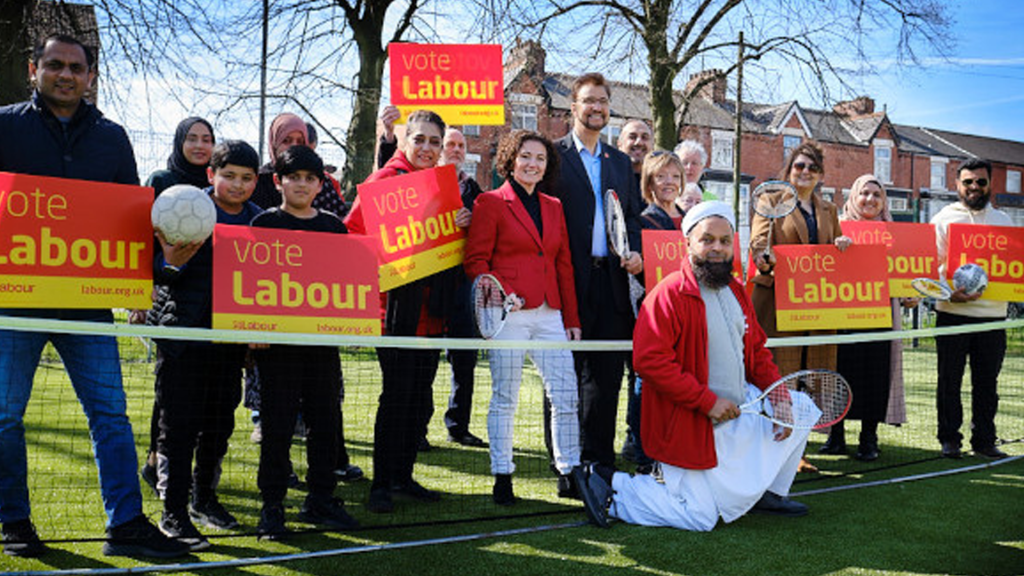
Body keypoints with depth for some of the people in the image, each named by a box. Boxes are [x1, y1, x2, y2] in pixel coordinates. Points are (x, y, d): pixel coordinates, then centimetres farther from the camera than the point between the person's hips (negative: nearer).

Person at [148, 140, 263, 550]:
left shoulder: (258, 220, 7)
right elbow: (154, 270, -7)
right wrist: (170, 263, -28)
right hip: (182, 332, -4)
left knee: (219, 423, 13)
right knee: (178, 425, -1)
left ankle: (204, 499, 30)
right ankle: (173, 513, 8)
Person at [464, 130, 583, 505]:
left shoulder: (554, 207, 17)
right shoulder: (491, 202, 1)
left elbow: (564, 265, 17)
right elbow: (475, 261, -3)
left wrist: (571, 318, 13)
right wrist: (502, 292, -18)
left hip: (549, 313, 5)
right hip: (511, 314, -5)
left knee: (567, 396, 3)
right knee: (504, 397, 2)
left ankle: (570, 471, 15)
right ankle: (502, 478, 13)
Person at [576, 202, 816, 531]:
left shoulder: (735, 292, 9)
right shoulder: (669, 294, -18)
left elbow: (757, 352, 17)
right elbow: (649, 361, -27)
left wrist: (779, 398, 0)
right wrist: (708, 401, -25)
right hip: (692, 426, -8)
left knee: (802, 407, 12)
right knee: (700, 518, -8)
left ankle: (769, 492, 26)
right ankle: (609, 486, 5)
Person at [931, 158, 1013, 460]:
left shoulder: (1004, 221, 14)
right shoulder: (943, 219, 4)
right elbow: (931, 264, -3)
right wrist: (949, 292, -21)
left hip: (993, 313, 3)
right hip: (952, 312, -2)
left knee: (987, 381, 7)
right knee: (949, 380, 3)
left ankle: (984, 440, 16)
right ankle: (949, 439, 11)